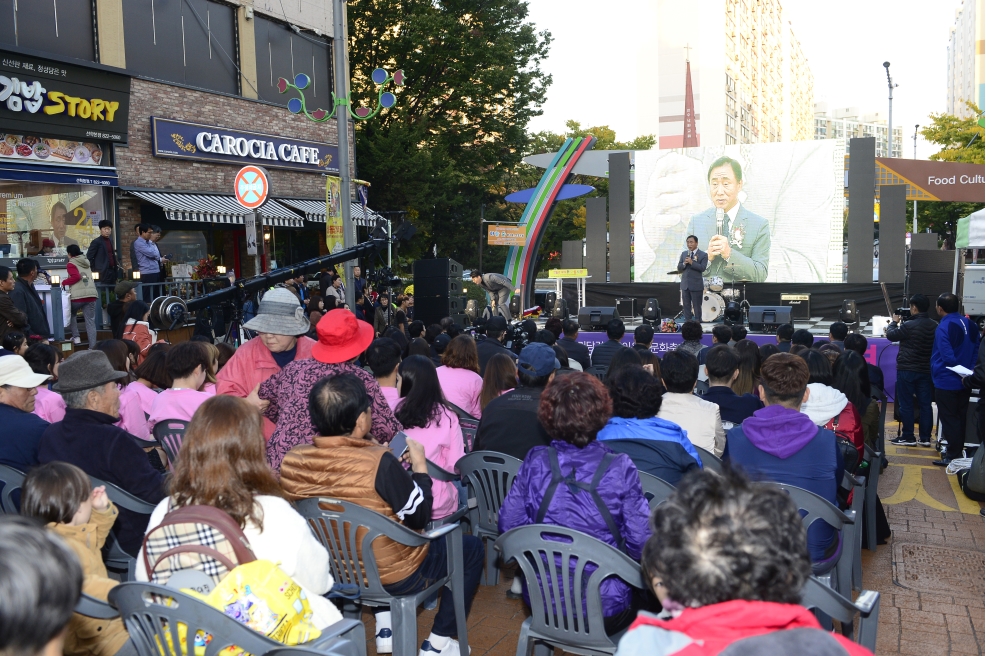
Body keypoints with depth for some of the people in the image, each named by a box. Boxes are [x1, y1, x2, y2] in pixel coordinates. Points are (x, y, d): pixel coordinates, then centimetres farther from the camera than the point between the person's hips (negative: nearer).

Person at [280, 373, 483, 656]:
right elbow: (420, 517, -18)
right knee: (471, 547, 18)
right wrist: (420, 467, -5)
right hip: (394, 576, -6)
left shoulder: (292, 460, -14)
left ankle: (385, 627, 35)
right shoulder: (378, 462, -31)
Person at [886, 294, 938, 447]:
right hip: (927, 370, 6)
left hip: (907, 370, -5)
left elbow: (891, 335, -4)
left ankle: (908, 437, 5)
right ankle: (925, 437, 13)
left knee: (906, 404, 2)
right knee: (925, 404, 9)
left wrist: (894, 322, 15)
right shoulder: (935, 325, 1)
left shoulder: (909, 325, -18)